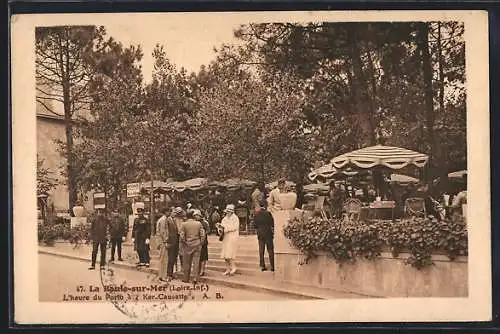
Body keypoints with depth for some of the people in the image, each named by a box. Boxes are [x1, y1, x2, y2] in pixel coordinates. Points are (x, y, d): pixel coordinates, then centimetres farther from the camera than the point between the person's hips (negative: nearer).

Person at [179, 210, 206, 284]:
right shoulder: (198, 223, 0)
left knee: (187, 263, 11)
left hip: (188, 245, -1)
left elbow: (181, 236, -12)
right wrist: (200, 243, 7)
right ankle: (195, 278, 0)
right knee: (196, 262, 5)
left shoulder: (184, 224, -7)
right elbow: (203, 235, -3)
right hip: (197, 245, 2)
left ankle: (186, 279, 18)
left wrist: (184, 243, 3)